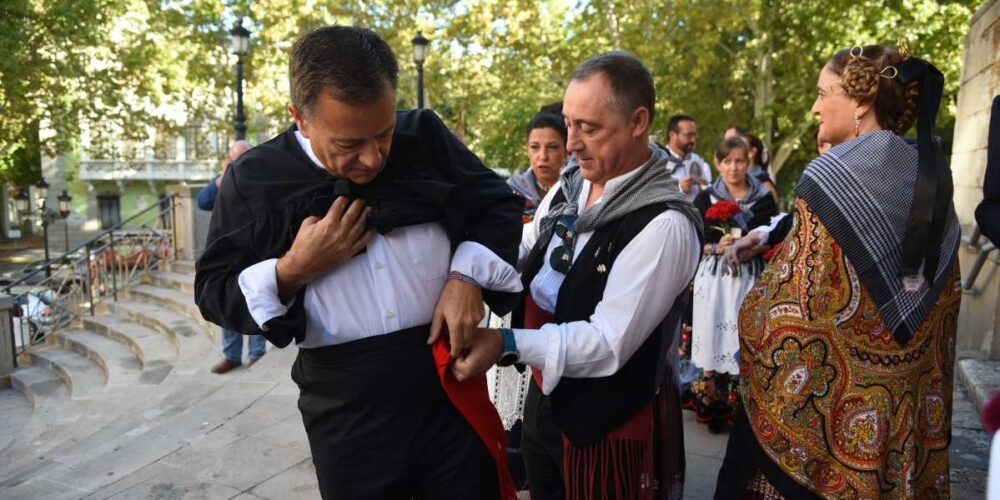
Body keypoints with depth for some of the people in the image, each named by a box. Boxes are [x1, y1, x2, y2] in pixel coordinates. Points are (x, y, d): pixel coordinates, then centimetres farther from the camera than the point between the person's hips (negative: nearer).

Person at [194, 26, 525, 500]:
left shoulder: (425, 136, -2)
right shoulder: (255, 179, -5)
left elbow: (499, 206, 8)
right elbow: (213, 292, 1)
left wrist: (467, 276, -8)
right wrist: (292, 271, -16)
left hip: (449, 381, 1)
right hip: (346, 408, 0)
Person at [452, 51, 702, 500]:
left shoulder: (664, 225, -25)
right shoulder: (570, 185, -1)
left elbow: (610, 343, -26)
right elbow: (516, 256, 5)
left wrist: (508, 344, -30)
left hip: (610, 422, -7)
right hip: (545, 397, 7)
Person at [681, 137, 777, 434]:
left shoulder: (764, 199, 6)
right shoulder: (705, 199, 5)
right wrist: (715, 247, -14)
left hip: (750, 279, 0)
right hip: (713, 279, 0)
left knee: (745, 340, -1)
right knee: (713, 337, -1)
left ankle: (741, 408, 13)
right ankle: (712, 407, 12)